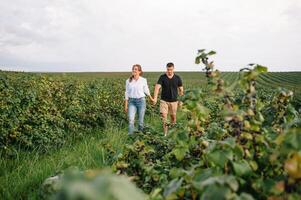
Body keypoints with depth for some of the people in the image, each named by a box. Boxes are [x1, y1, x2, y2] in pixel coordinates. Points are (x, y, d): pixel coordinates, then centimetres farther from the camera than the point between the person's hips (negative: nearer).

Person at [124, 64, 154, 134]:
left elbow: (146, 90, 13)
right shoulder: (128, 81, 2)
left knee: (141, 120, 5)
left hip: (141, 101, -1)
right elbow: (127, 93, 6)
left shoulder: (143, 80, -2)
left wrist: (151, 98, 24)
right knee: (131, 119, -15)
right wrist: (126, 105, 4)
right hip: (132, 101, 1)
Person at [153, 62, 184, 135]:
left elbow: (181, 89, 6)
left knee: (173, 117, 10)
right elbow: (157, 87, -16)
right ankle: (165, 133, -3)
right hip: (164, 100, -1)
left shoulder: (177, 78, -1)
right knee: (163, 116, -9)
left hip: (174, 101, 1)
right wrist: (155, 98, -30)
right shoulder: (162, 77, -6)